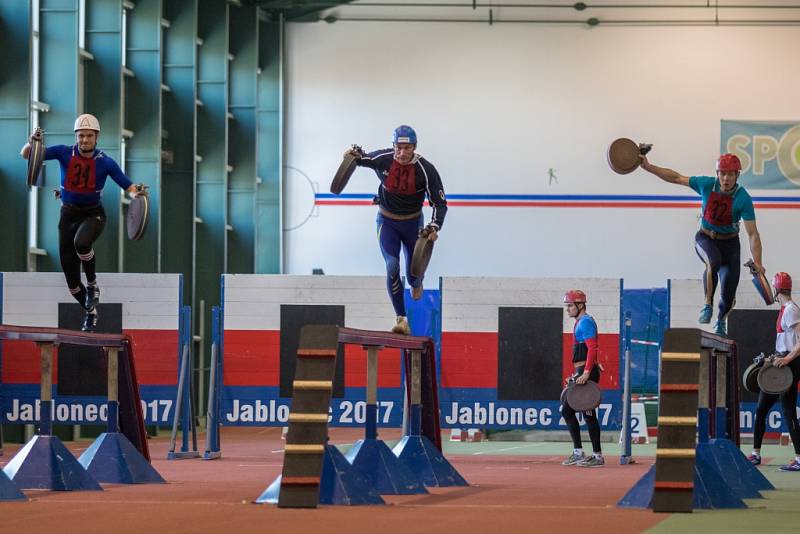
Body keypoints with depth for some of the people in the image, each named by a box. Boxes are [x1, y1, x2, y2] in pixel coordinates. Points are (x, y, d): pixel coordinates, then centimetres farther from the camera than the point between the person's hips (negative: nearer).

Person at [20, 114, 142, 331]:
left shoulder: (105, 162, -11)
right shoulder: (64, 153, -8)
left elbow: (128, 185, -9)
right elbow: (26, 155, -10)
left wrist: (136, 192, -32)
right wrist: (32, 143, -32)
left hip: (93, 215, -2)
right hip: (68, 215, 2)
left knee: (81, 242, -38)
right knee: (70, 277, 3)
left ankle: (92, 284, -11)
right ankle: (90, 310, 31)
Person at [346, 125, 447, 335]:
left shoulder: (425, 170, -22)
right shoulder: (382, 159, -19)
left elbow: (440, 202, -17)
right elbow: (363, 160, 6)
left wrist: (434, 227, -31)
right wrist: (355, 156, -18)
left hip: (413, 223, 0)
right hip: (386, 221, 0)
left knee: (413, 273, 9)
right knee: (392, 267, -17)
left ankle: (416, 284, 51)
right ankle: (401, 319, -10)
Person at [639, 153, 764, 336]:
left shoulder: (743, 199, -21)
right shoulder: (707, 185, -15)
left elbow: (752, 234, -22)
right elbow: (676, 178, -5)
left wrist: (757, 263, -30)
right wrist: (648, 167, -10)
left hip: (729, 243, 0)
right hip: (706, 238, 0)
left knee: (728, 295, -2)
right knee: (713, 261, -37)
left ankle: (721, 321, 31)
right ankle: (707, 306, -23)